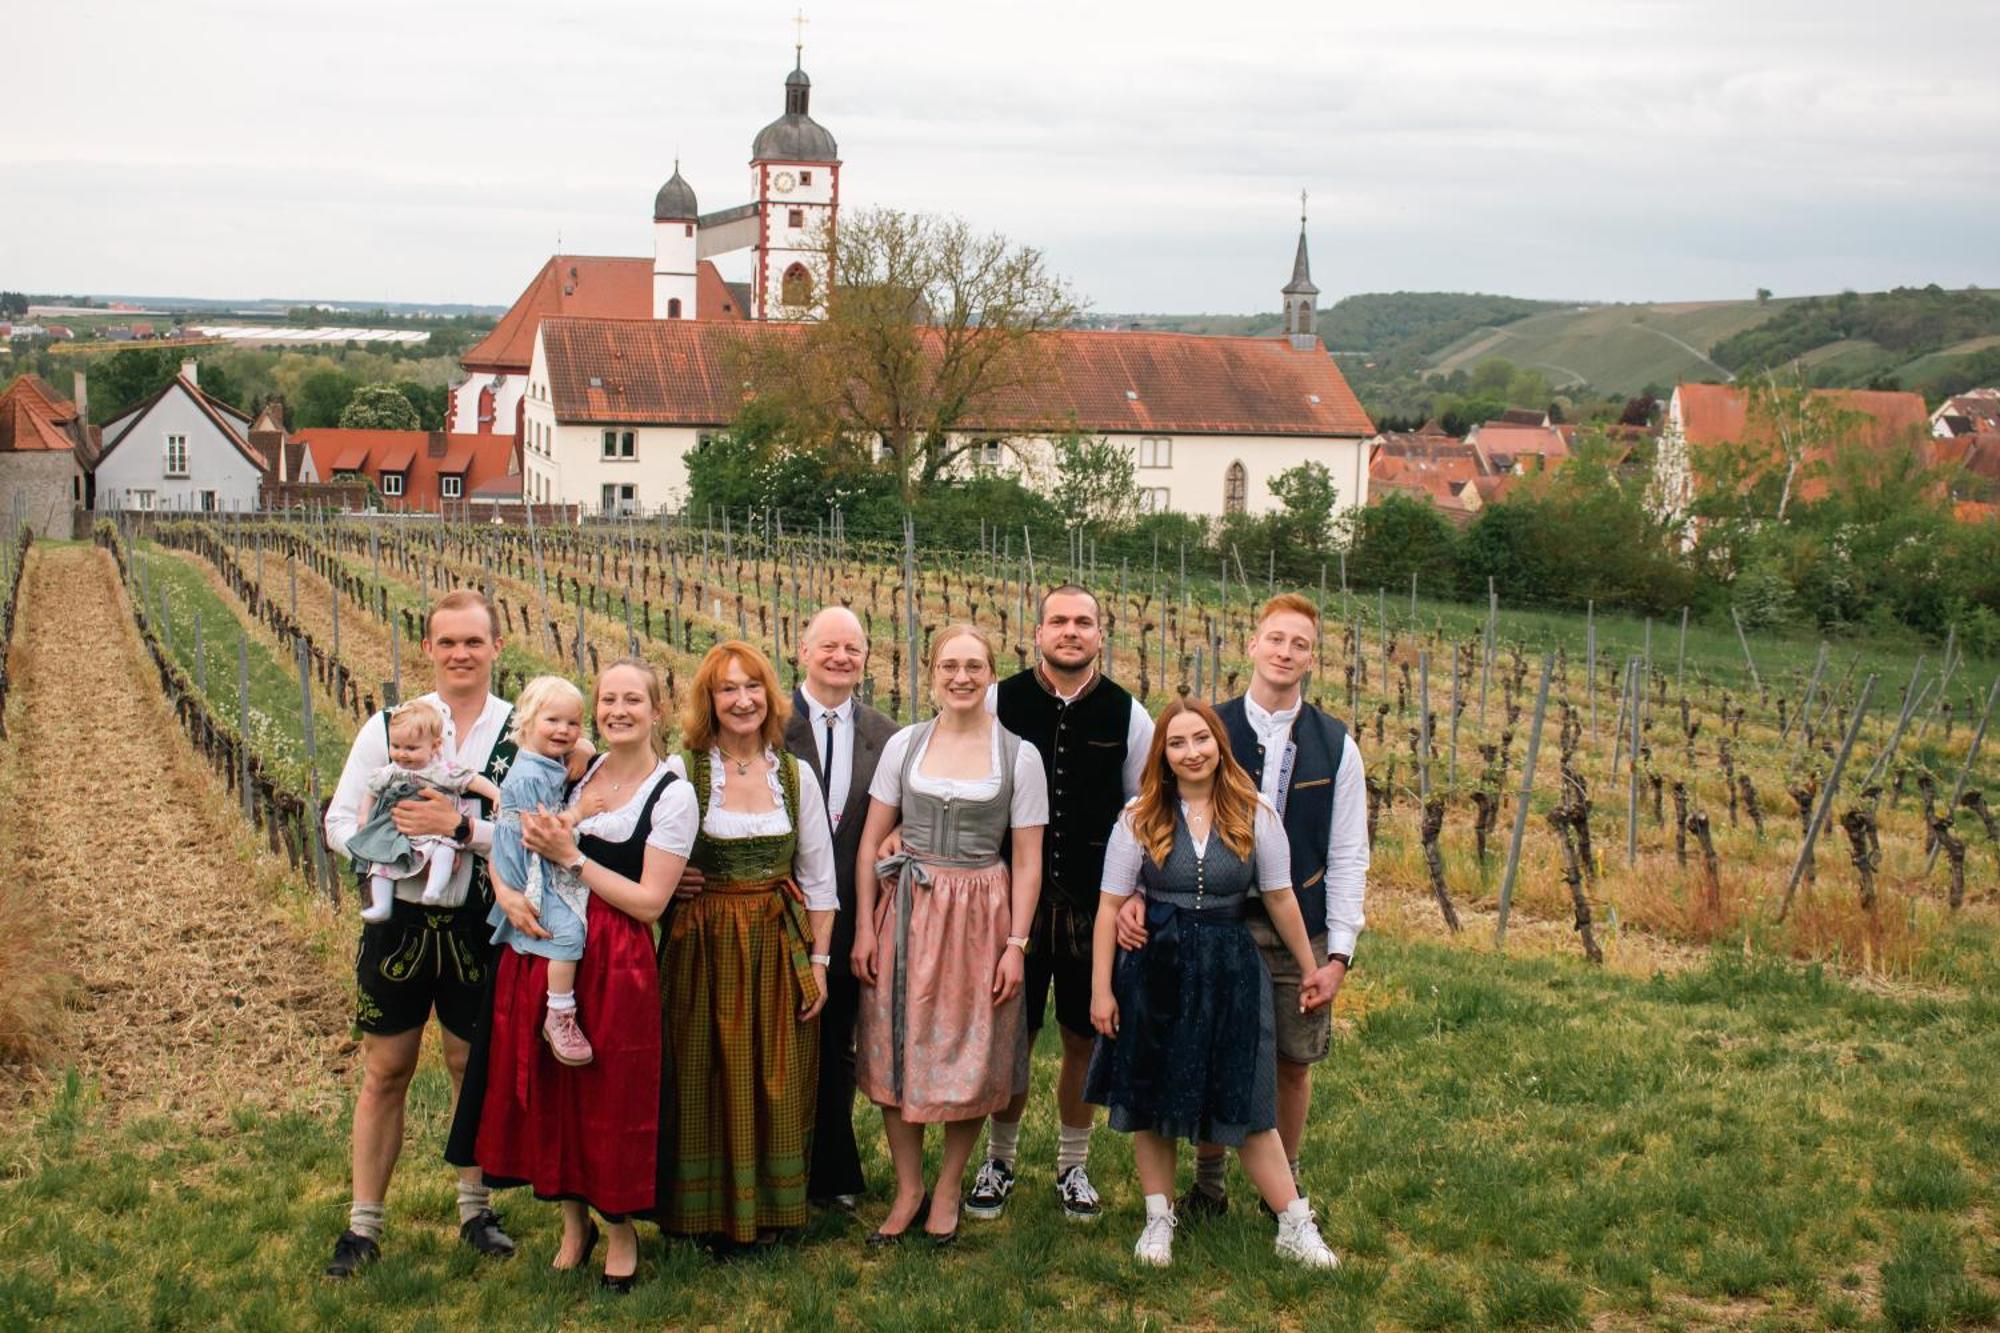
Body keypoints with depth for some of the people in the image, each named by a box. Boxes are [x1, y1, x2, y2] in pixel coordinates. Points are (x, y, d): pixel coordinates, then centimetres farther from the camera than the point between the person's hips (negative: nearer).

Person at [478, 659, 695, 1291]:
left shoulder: (672, 795, -6)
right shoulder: (577, 771, 9)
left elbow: (649, 902, -11)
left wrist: (571, 858, -14)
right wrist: (505, 890, -8)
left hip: (616, 964, -5)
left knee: (612, 1097, 3)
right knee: (551, 1090, 11)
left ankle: (621, 1232, 23)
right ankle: (573, 1223, 29)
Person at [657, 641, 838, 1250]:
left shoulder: (796, 775, 4)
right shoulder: (681, 772, -5)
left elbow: (818, 878, 7)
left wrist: (818, 958, 4)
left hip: (780, 948, 2)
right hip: (704, 948, -2)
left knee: (778, 1080, 7)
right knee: (707, 1079, 4)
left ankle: (771, 1206, 21)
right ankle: (710, 1211, 17)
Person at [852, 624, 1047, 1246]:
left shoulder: (1019, 755, -2)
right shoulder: (904, 745, 3)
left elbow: (1028, 862, -1)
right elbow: (870, 844, 5)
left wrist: (1017, 943, -6)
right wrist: (864, 927, -1)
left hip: (980, 915, -1)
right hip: (905, 911, 2)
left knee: (970, 1060, 5)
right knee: (899, 1052, 5)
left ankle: (947, 1190, 22)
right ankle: (907, 1189, 19)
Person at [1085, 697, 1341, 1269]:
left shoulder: (1254, 815, -2)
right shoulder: (1141, 818, -3)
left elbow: (1280, 899, 6)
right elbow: (1111, 905, -3)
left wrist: (1310, 970, 13)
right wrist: (1101, 989, -6)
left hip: (1231, 969, 0)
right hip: (1155, 969, 1)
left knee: (1247, 1105, 2)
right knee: (1151, 1099, 8)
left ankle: (1295, 1226, 11)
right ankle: (1159, 1219, 23)